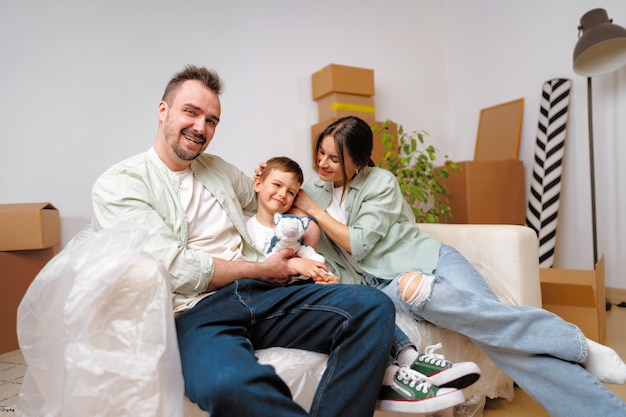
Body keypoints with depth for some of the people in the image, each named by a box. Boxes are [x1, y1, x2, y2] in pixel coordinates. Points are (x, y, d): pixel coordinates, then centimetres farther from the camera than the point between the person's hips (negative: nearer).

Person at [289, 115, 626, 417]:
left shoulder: (380, 182, -1)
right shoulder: (313, 191, 11)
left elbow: (358, 244, -9)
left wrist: (313, 209, -5)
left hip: (426, 259, -1)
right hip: (383, 287, 1)